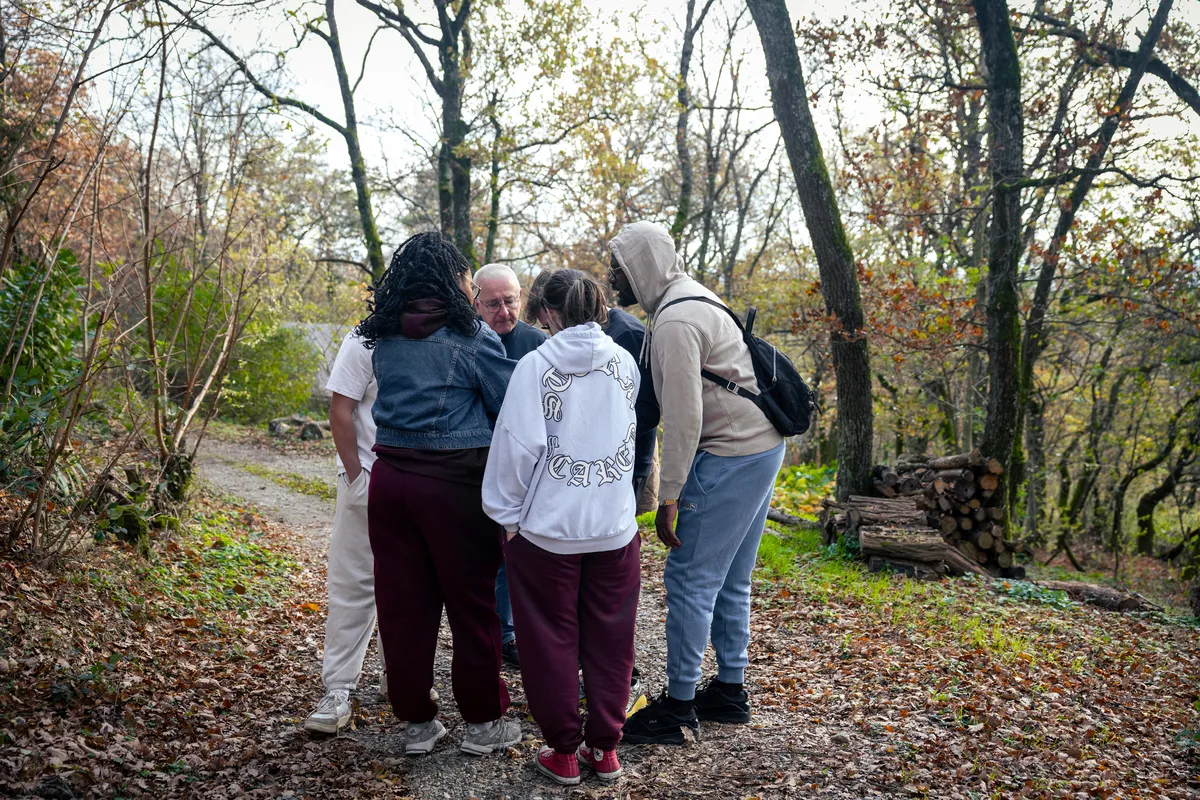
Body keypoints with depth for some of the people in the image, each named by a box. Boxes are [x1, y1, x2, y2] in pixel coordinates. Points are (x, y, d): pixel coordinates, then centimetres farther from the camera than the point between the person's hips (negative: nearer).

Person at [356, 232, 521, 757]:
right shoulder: (471, 338, -9)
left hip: (391, 474, 5)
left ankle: (416, 720, 21)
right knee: (471, 603, 7)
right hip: (455, 482, -5)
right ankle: (482, 721, 18)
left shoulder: (383, 339, 7)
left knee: (402, 602, 11)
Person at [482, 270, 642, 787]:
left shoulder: (537, 364, -10)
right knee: (609, 641, 14)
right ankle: (604, 748, 23)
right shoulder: (625, 362, 2)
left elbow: (519, 443, -12)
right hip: (615, 525, 3)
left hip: (548, 526, -3)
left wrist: (508, 513, -2)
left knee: (551, 641, 11)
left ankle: (563, 752, 19)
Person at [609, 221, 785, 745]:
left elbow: (684, 417, -22)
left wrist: (668, 498, -19)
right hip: (763, 447, 10)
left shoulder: (675, 322, -17)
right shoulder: (693, 300, 15)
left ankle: (678, 709, 4)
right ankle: (729, 691, 27)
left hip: (731, 458, -10)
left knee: (690, 580, -4)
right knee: (730, 580, 17)